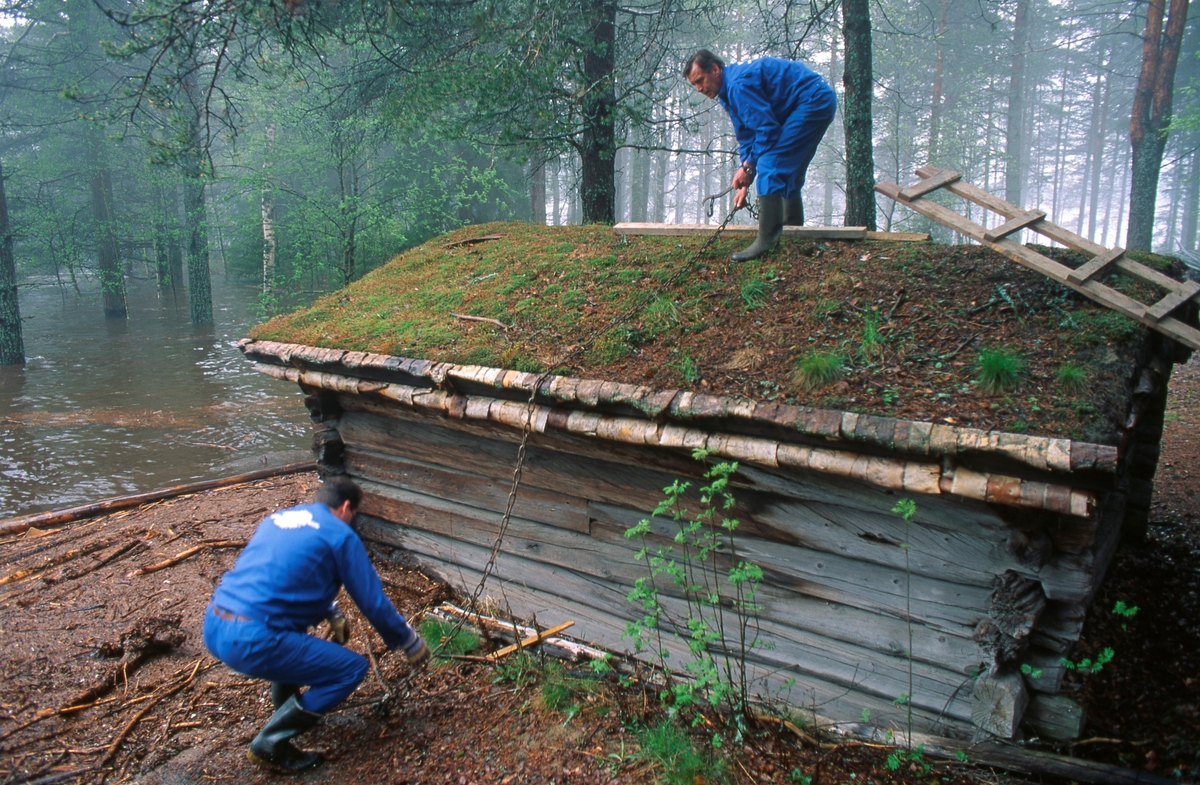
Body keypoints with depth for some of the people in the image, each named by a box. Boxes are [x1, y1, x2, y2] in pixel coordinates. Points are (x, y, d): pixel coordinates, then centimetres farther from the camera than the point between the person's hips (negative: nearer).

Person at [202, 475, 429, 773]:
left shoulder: (276, 518, 21)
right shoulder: (340, 535, 0)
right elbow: (374, 603, 3)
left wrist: (332, 615, 48)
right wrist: (412, 644, 18)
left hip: (212, 628, 9)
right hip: (253, 643, -9)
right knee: (353, 668, 4)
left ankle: (286, 708, 38)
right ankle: (271, 744, 8)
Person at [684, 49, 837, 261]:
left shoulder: (738, 84, -20)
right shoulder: (729, 93, 13)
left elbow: (767, 127, -22)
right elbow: (746, 138, 16)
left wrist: (748, 166, -13)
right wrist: (745, 184, 10)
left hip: (813, 102, -11)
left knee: (770, 168, -17)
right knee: (787, 172, 19)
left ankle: (767, 242, -20)